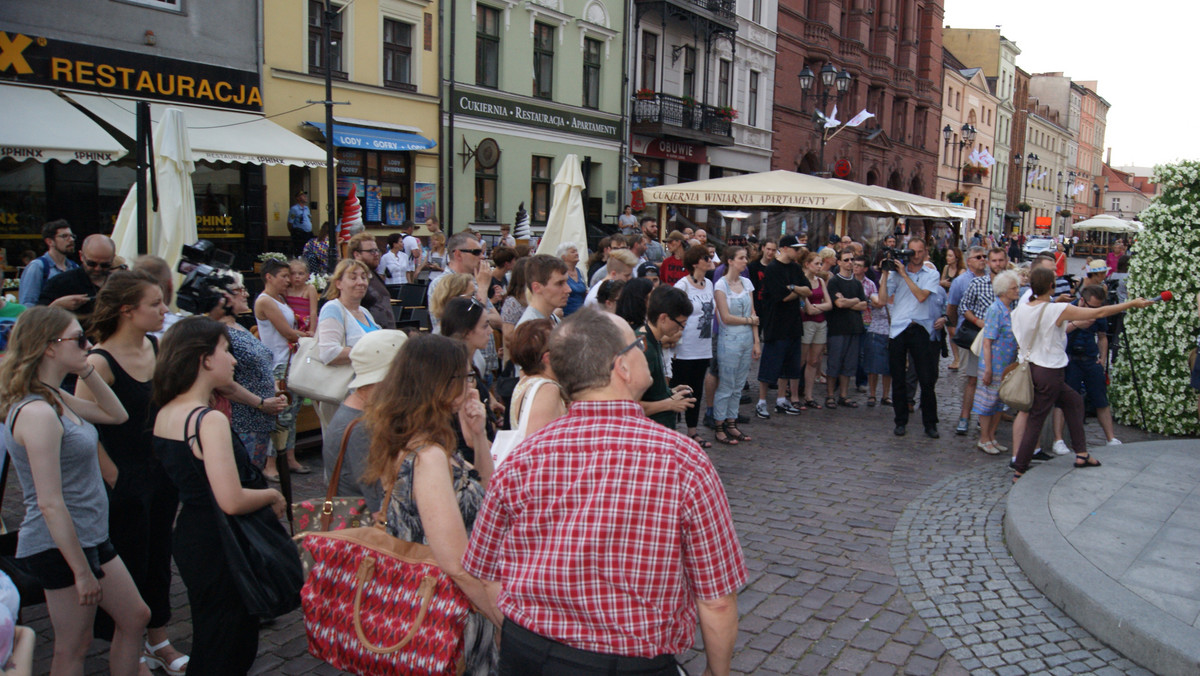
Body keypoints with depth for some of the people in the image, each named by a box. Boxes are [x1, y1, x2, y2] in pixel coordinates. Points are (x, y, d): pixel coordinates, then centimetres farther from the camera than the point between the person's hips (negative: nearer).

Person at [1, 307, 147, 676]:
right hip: (60, 548, -10)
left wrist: (88, 371, 4)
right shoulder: (37, 413, -24)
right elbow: (50, 504, -25)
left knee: (135, 618, 18)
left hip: (91, 537, 10)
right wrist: (81, 571, -21)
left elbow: (116, 414, 18)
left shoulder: (55, 397, 5)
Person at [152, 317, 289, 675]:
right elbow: (232, 501, -29)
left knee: (208, 642, 25)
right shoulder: (210, 421, -24)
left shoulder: (165, 414, 3)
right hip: (220, 550, -9)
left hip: (189, 535, 9)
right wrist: (273, 495, -12)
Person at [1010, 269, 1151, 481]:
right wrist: (1132, 303, 1)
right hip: (1049, 372, -7)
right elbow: (1099, 313, -10)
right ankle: (1019, 471, 5)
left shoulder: (1021, 309, -1)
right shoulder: (1059, 310, -17)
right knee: (1036, 420, 0)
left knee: (1073, 400, 23)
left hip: (1030, 366, 7)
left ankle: (1081, 453, 28)